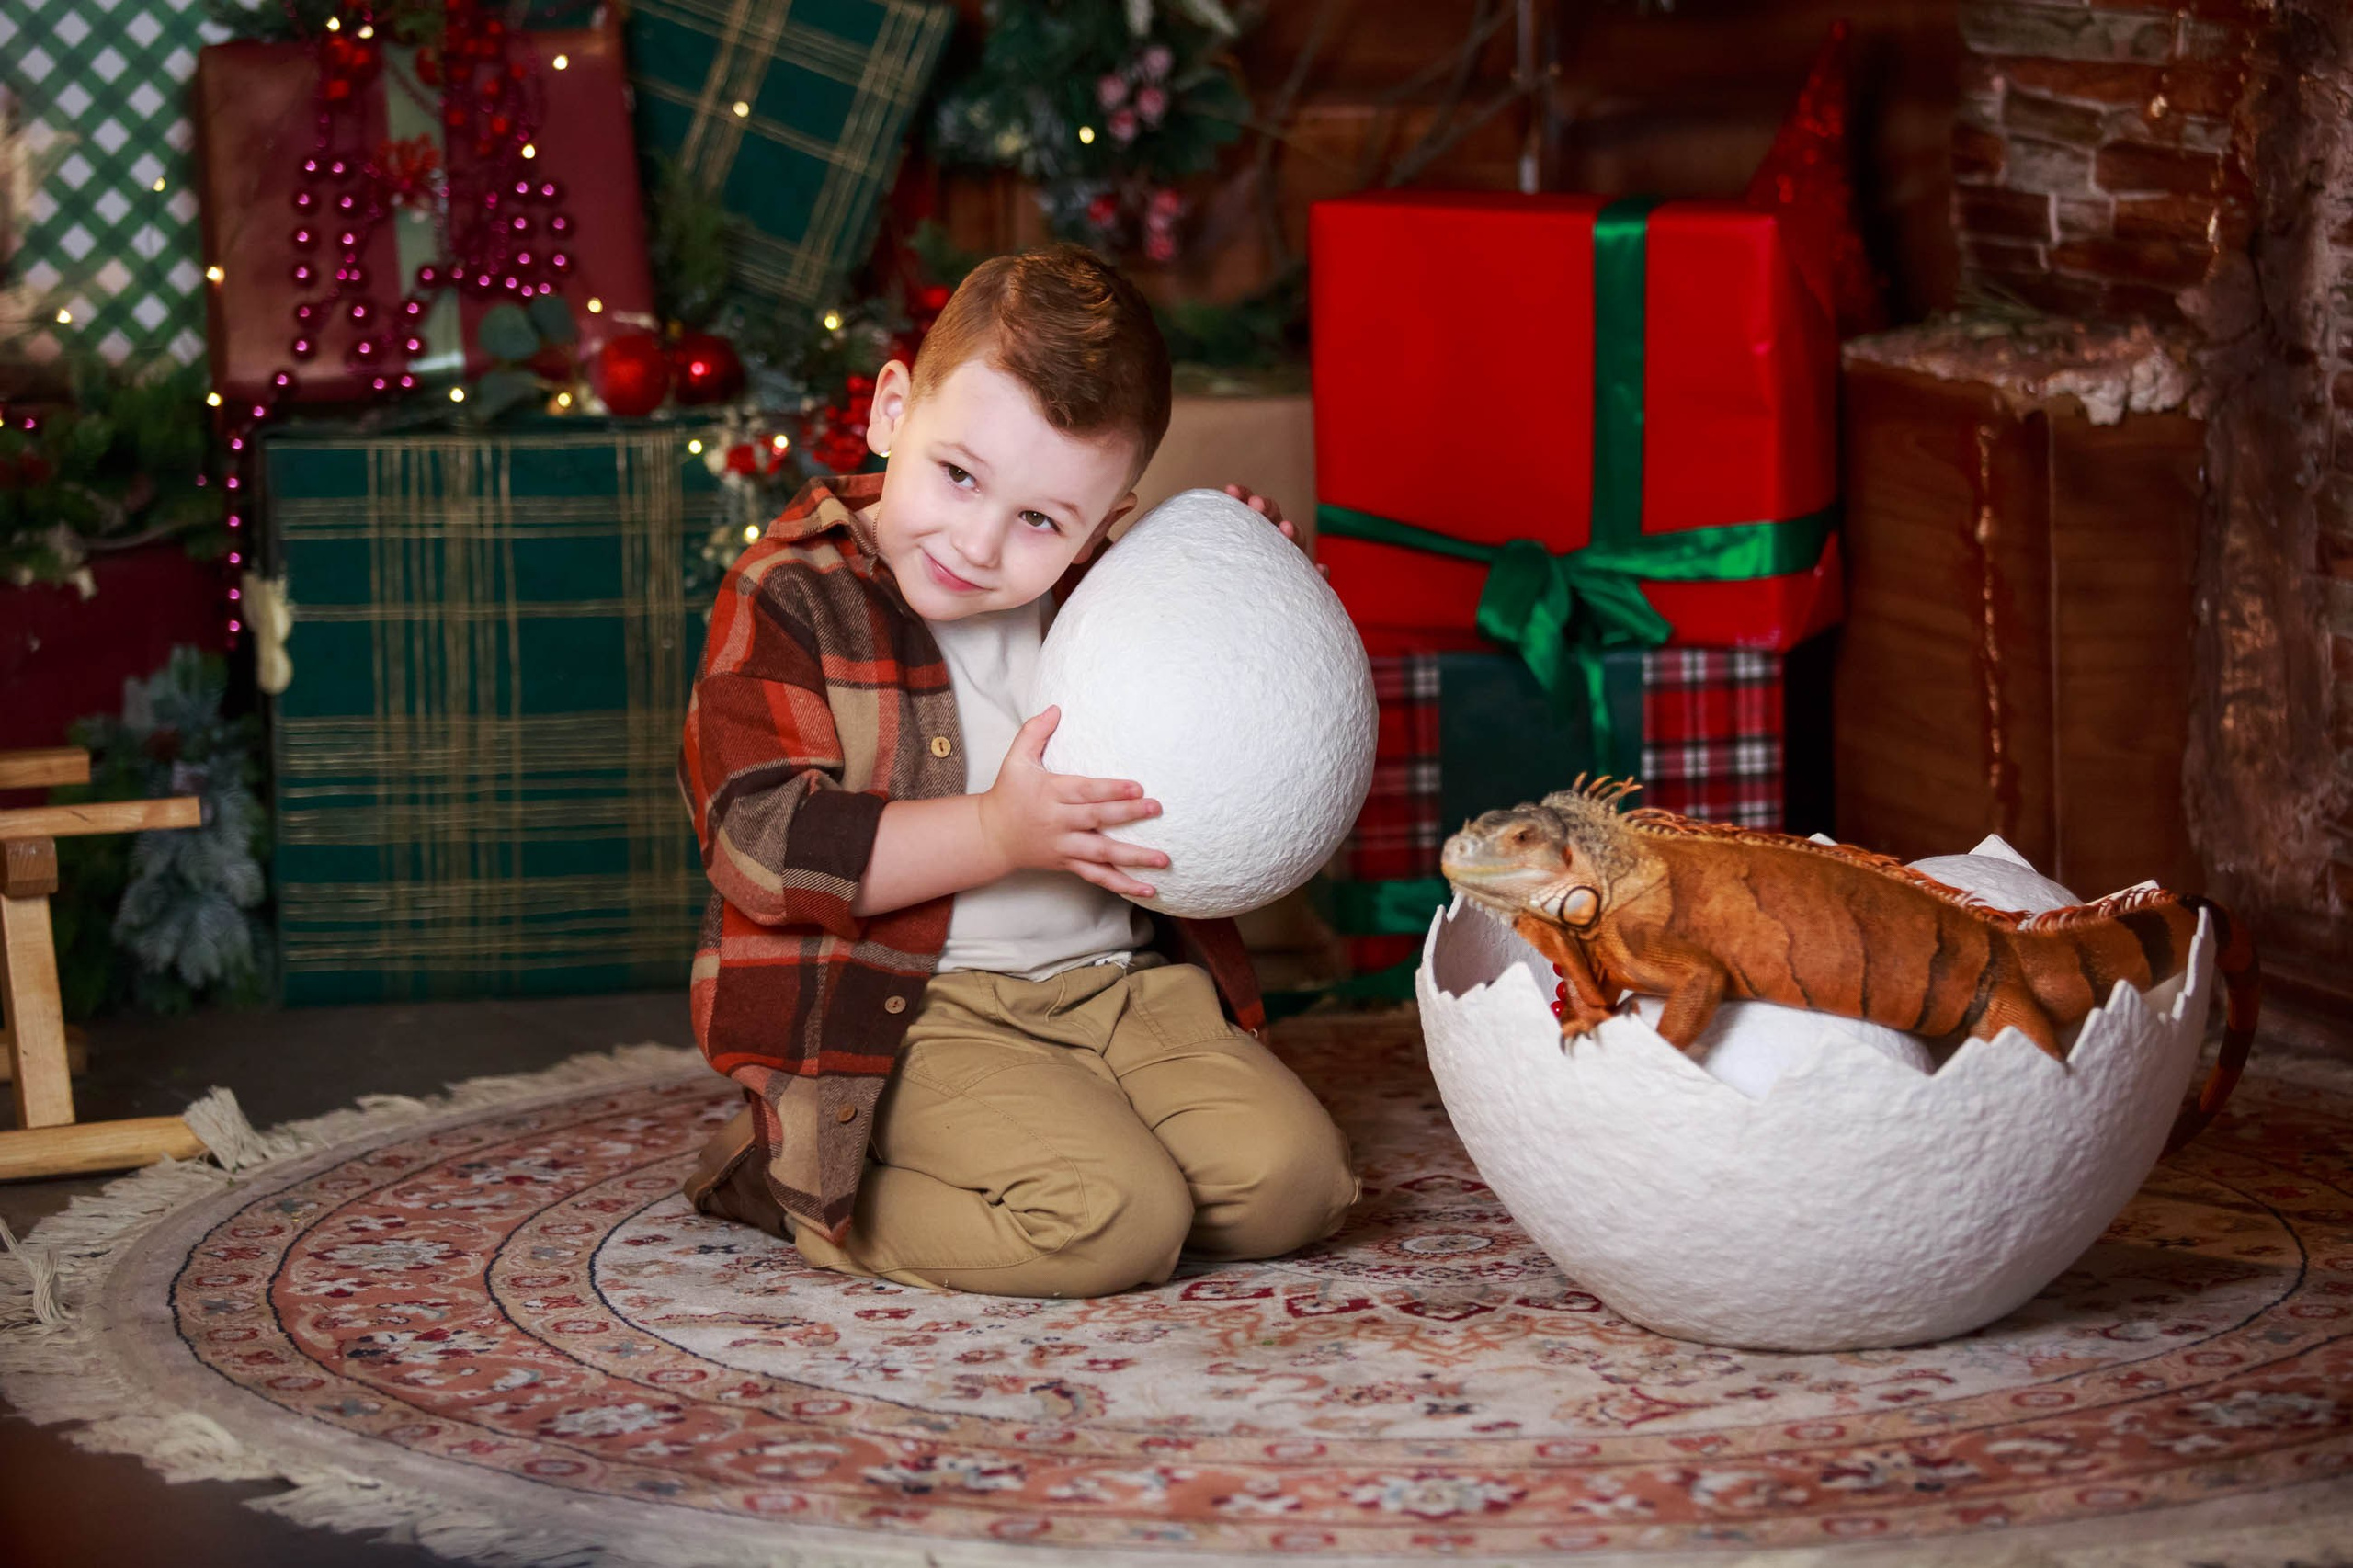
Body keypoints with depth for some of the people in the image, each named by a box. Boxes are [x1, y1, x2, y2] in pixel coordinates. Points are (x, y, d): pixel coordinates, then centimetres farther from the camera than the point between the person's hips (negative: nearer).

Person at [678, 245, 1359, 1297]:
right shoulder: (790, 600, -8)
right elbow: (762, 846, -18)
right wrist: (999, 835, -23)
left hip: (1122, 982, 7)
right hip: (913, 1013, -6)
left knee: (1292, 1179, -10)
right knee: (1116, 1223, -25)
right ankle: (823, 1199, -2)